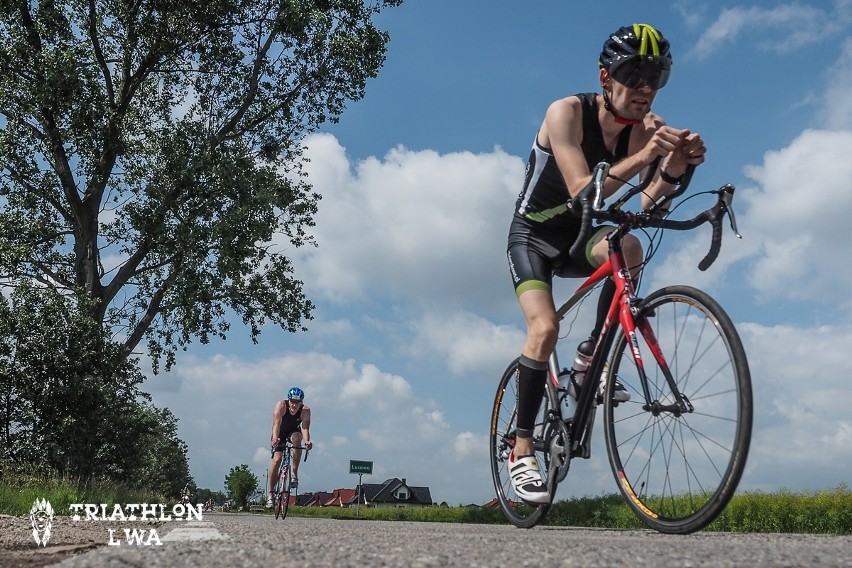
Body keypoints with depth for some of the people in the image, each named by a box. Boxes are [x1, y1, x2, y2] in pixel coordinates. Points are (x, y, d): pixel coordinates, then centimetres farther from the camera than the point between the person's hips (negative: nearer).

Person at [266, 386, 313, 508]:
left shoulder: (305, 411, -26)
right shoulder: (281, 405, -29)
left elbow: (305, 427, -38)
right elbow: (276, 423, -41)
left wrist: (307, 441, -58)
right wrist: (275, 438, -59)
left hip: (294, 432, 0)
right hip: (279, 434, 0)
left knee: (296, 438, -35)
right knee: (277, 460, -16)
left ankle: (294, 473, -23)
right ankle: (270, 493, -4)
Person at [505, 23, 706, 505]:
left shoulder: (644, 129, -10)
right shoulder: (567, 112, -22)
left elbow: (644, 204, -22)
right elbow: (583, 192, -33)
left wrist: (673, 166, -41)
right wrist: (642, 157, -45)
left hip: (578, 238, 4)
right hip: (534, 234, -4)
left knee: (629, 248, -30)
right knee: (545, 329, -24)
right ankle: (523, 447, -8)